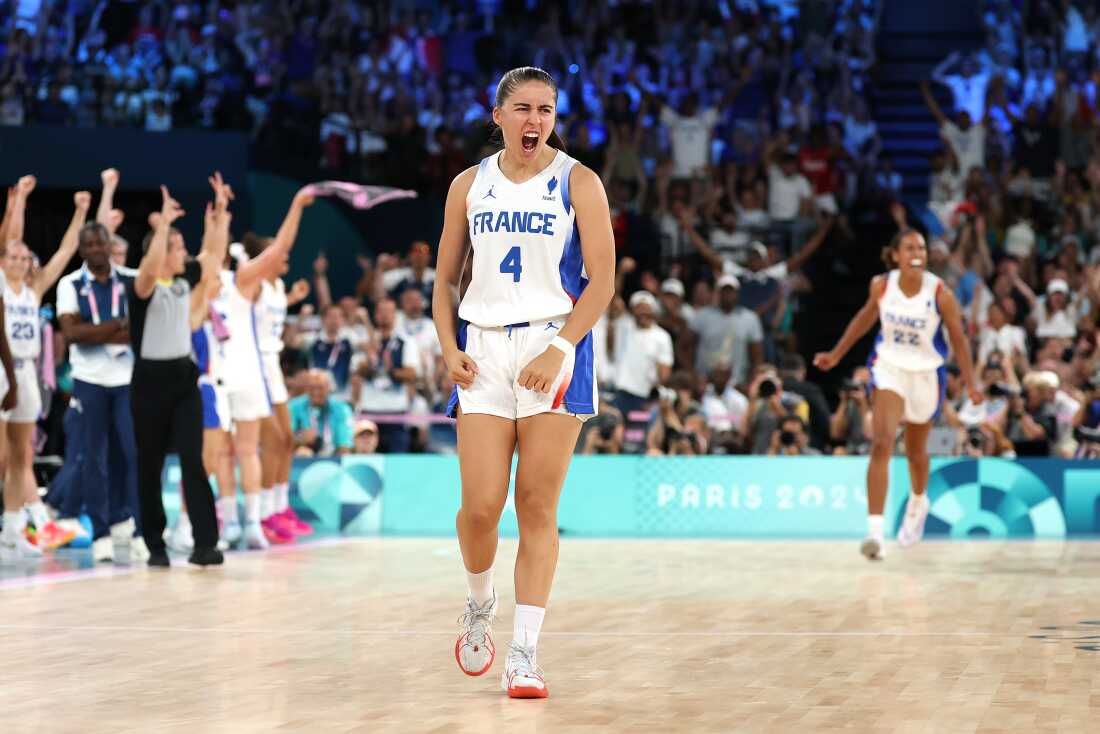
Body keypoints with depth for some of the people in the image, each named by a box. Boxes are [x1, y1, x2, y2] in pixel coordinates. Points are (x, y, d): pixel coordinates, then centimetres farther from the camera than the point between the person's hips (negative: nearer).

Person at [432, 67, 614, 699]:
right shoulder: (469, 186, 9)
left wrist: (557, 350, -15)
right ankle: (480, 606, 24)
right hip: (483, 349, 2)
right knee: (480, 506, -6)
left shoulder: (578, 183, 0)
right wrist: (450, 351, 0)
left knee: (538, 509, -4)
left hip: (555, 349, -2)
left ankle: (524, 654, 0)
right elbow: (445, 280, 15)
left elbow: (602, 281, -5)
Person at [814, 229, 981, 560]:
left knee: (915, 451, 19)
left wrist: (970, 384, -13)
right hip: (889, 368, 0)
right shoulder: (881, 285, -11)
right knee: (881, 443, -20)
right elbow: (866, 317, 9)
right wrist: (836, 355, 13)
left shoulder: (940, 294, -17)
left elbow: (958, 339, -8)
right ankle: (875, 529, -25)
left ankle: (918, 503, 52)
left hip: (926, 374, 0)